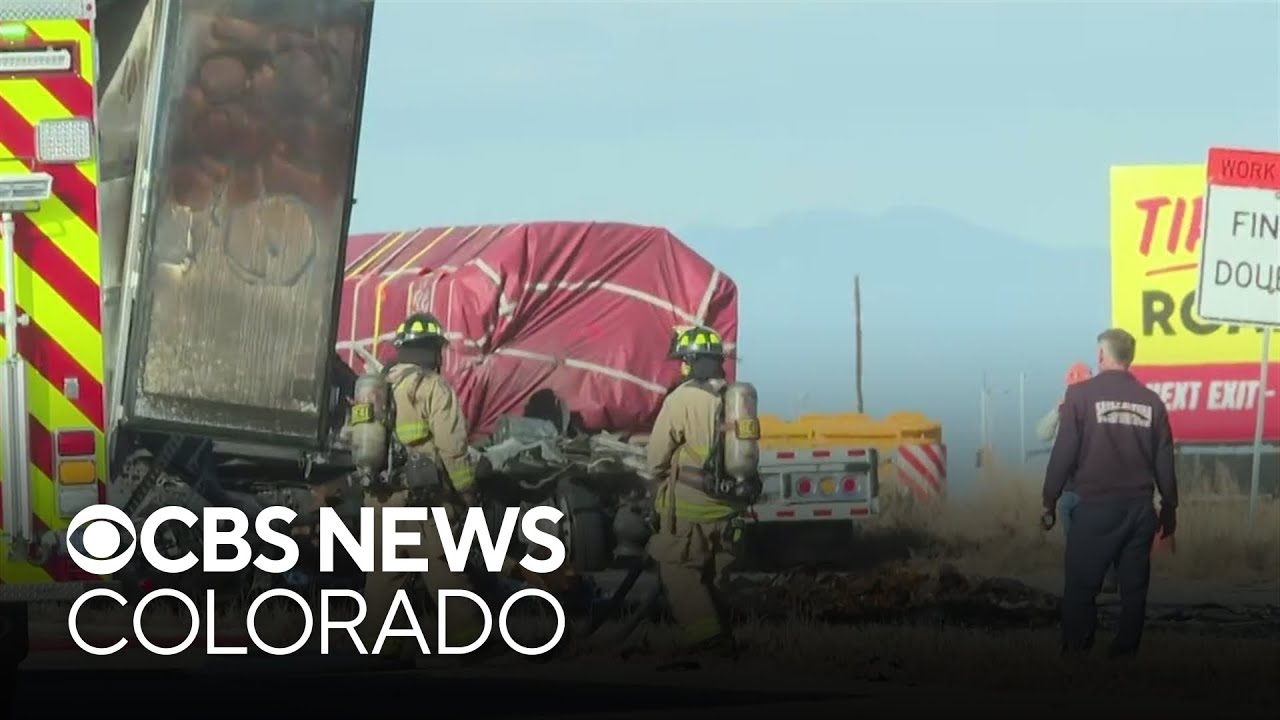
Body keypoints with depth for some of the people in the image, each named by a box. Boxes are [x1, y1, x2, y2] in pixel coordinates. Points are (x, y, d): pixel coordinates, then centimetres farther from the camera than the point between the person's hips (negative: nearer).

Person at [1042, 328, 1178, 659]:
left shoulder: (1082, 394, -6)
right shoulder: (1151, 401, 4)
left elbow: (1064, 452, -7)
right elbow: (1164, 461, 8)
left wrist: (1049, 499, 3)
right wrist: (1169, 507, 19)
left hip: (1096, 505, -3)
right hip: (1140, 506, 4)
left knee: (1081, 587, 1)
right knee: (1134, 586, 8)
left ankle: (1075, 657, -1)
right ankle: (1124, 655, 9)